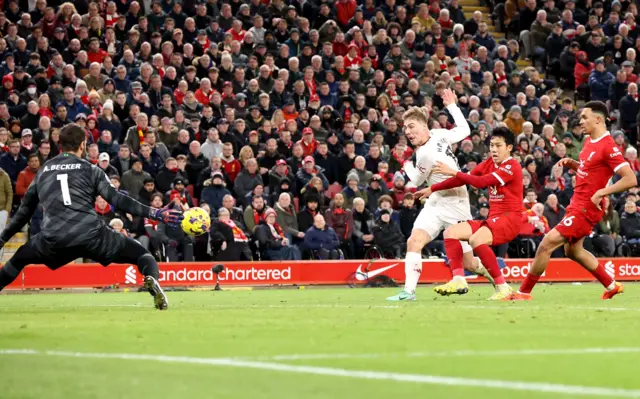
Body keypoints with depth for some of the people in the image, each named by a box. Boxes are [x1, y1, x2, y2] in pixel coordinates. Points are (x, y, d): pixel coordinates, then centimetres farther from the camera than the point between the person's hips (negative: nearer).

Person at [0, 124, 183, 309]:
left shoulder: (43, 172, 21)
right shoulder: (90, 169, 11)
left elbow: (25, 211, 26)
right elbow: (117, 200, 0)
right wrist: (155, 213, -1)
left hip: (53, 239, 2)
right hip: (91, 235, -2)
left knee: (19, 258, 28)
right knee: (141, 254, 9)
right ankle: (151, 279, -24)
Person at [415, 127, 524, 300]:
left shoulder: (512, 167, -13)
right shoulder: (488, 164, 12)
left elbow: (481, 182, -24)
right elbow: (464, 179, 14)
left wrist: (454, 172, -21)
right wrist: (432, 189, 13)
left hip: (510, 218, -9)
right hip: (493, 218, 9)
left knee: (476, 239, -33)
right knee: (451, 232, -2)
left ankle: (502, 288, -25)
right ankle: (459, 280, -13)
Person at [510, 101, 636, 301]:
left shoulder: (608, 147, -19)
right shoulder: (589, 141, 8)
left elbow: (631, 179, -23)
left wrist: (602, 192, -25)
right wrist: (571, 163, 4)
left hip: (586, 209, -10)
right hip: (577, 203, 10)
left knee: (547, 243, -12)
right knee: (573, 251, 23)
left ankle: (524, 292, -1)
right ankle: (612, 286, 35)